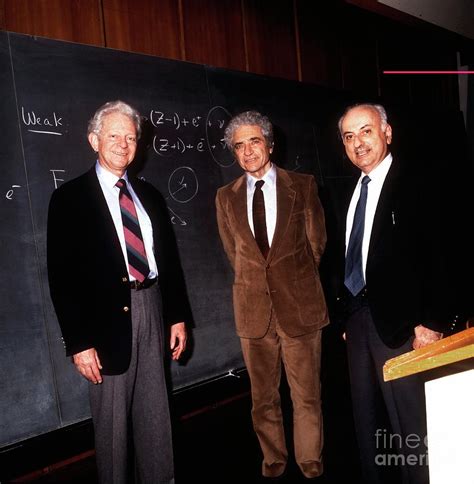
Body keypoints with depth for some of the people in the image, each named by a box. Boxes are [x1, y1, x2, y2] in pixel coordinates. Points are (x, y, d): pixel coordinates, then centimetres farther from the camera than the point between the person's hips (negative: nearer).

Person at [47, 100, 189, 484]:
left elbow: (170, 257, 12)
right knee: (112, 421, 10)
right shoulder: (70, 197, -4)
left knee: (156, 414, 16)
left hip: (152, 311, 5)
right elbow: (62, 275, -8)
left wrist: (178, 317, 9)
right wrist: (79, 341, -12)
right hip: (107, 319, -4)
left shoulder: (149, 194, 10)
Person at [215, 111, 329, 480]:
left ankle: (311, 462, 31)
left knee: (307, 395, 10)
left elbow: (316, 242, 6)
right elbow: (234, 253, 12)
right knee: (263, 397, 15)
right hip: (253, 308, 2)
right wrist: (259, 281, 7)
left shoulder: (303, 186, 0)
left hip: (299, 305, -1)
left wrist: (293, 279, 9)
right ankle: (273, 459, 35)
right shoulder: (226, 197, 5)